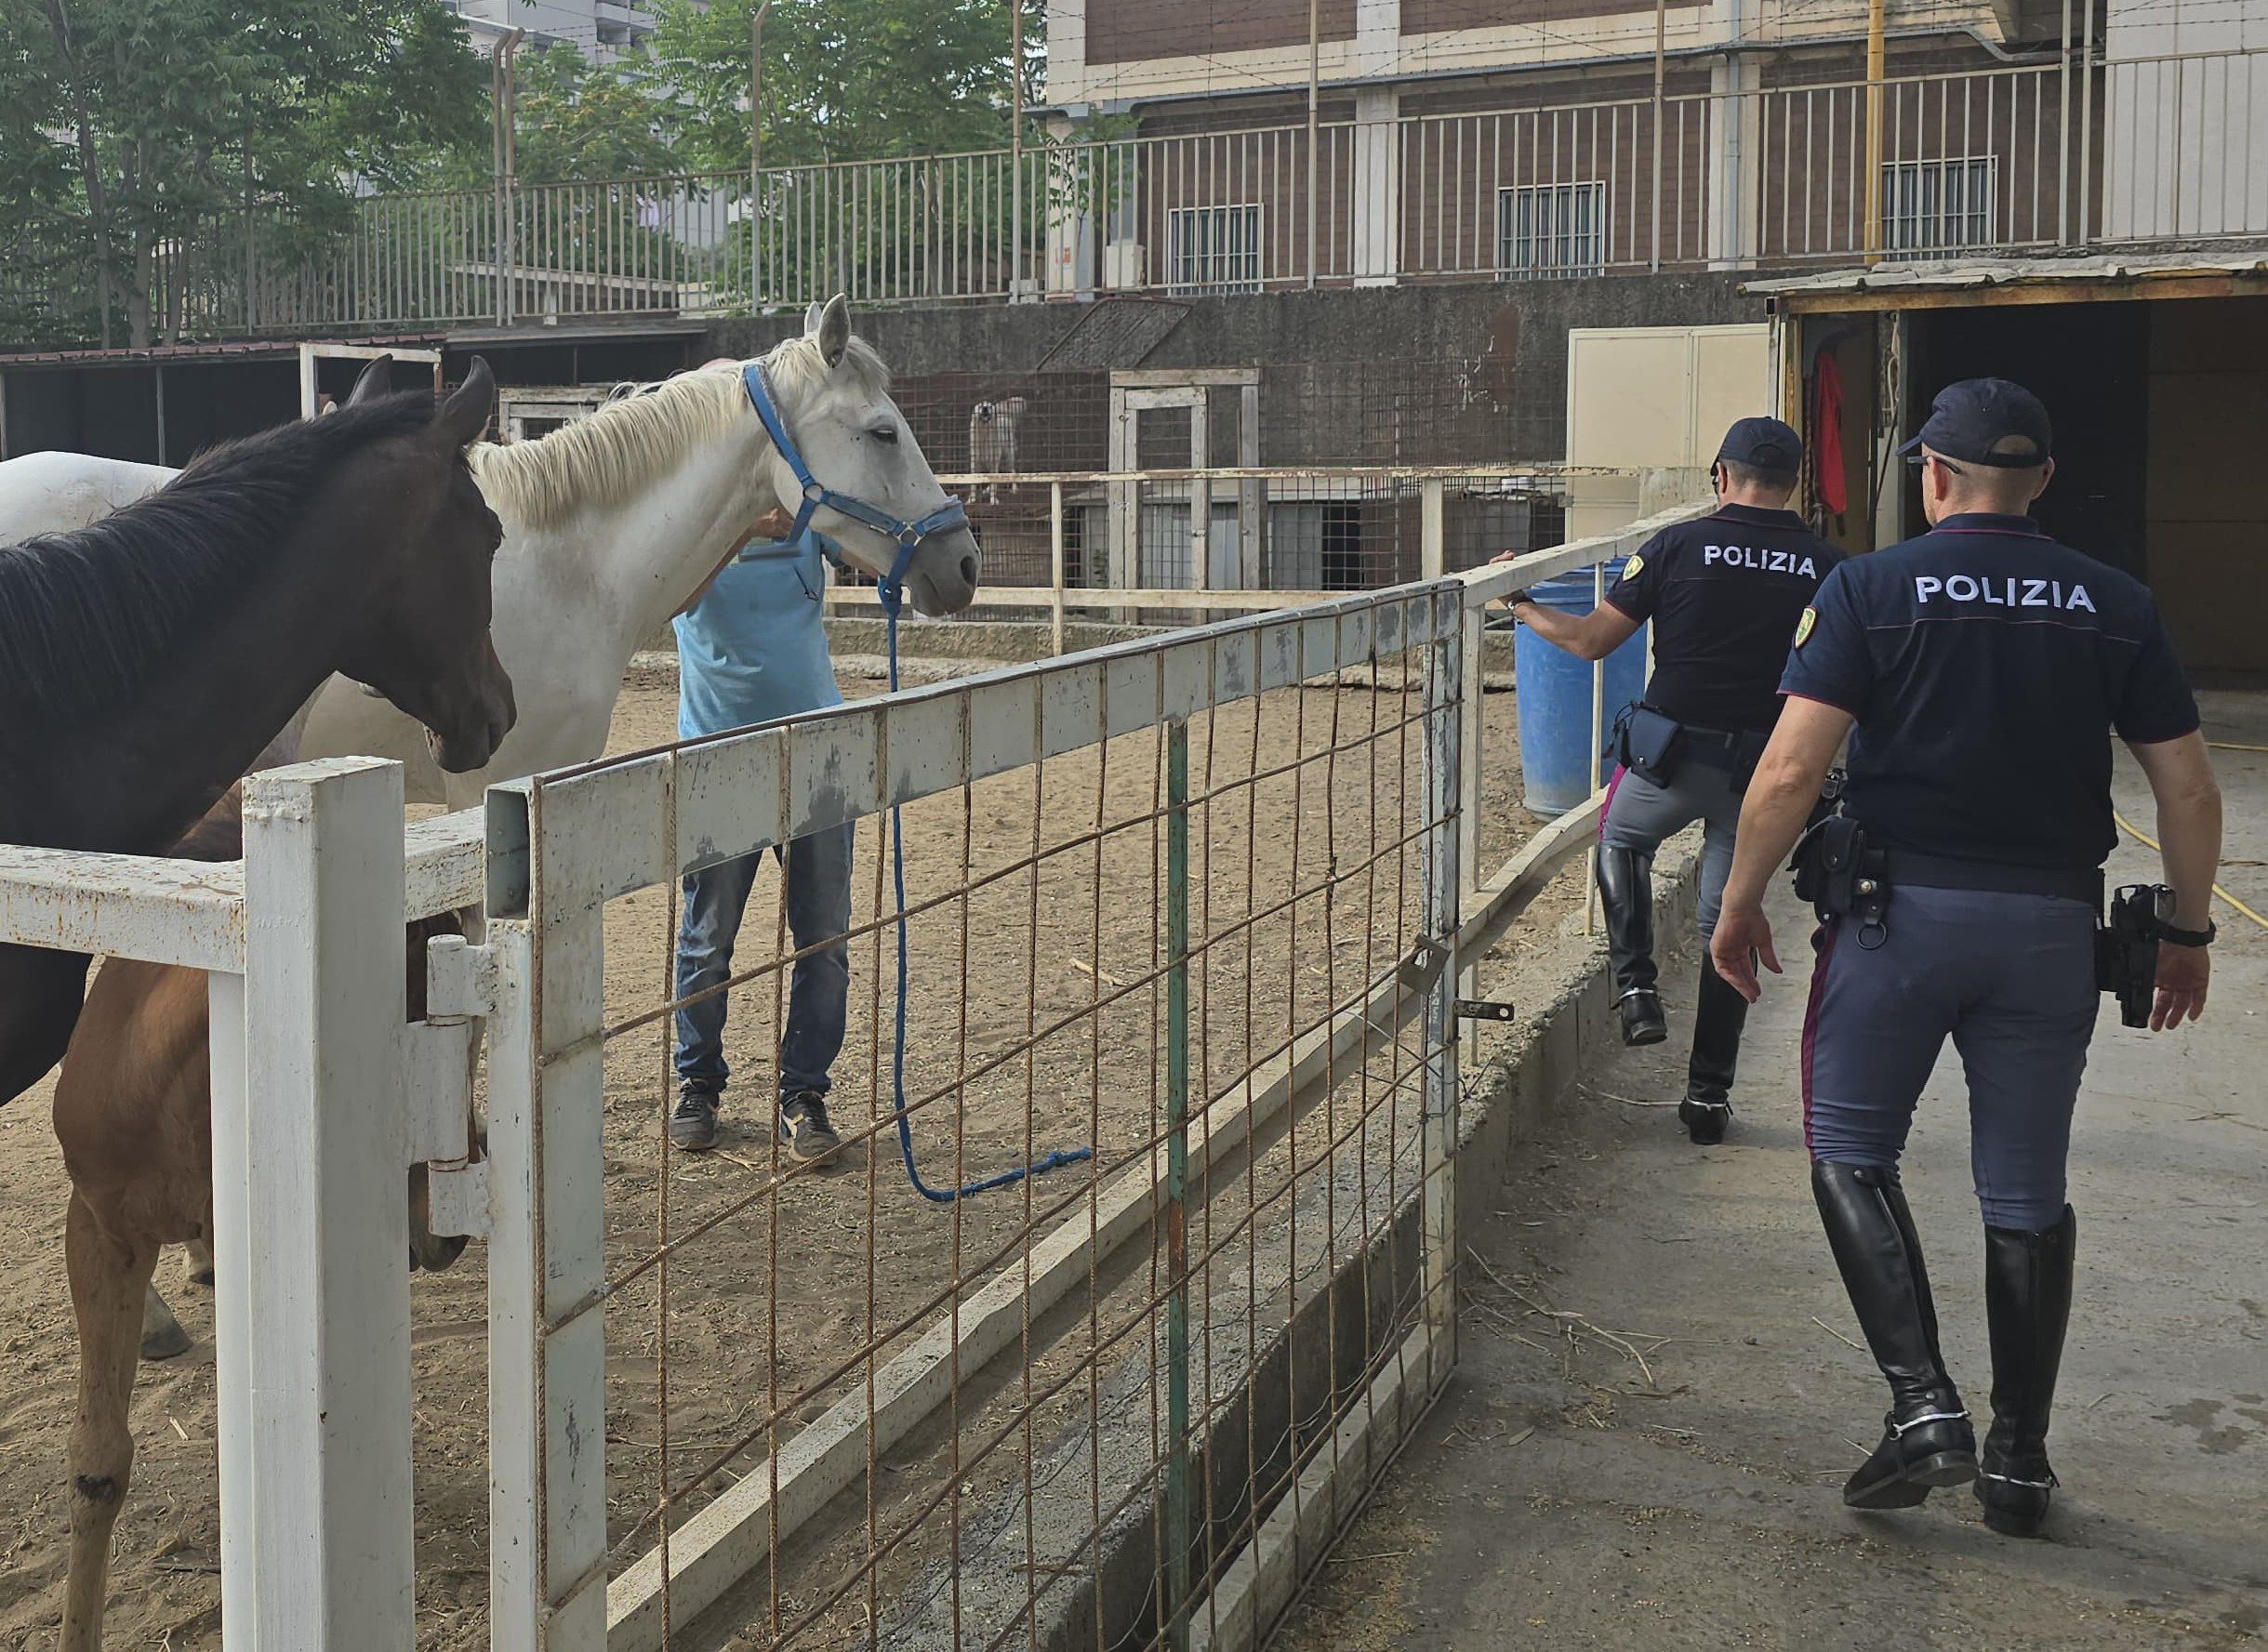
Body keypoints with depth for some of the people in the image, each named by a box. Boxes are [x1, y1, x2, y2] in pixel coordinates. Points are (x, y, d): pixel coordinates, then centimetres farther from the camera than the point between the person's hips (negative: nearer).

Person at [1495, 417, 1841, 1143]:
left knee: (1620, 841, 29)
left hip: (1673, 756, -2)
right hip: (1765, 772, 2)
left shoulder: (1679, 546, -5)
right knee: (1729, 924, 13)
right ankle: (1709, 1092, 16)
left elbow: (1591, 640, -3)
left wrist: (1524, 607, 11)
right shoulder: (1827, 566, 1)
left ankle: (1636, 987, 13)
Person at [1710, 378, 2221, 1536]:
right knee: (2026, 1196, 12)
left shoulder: (1870, 588, -5)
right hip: (2053, 926, 3)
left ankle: (1923, 1402, -3)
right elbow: (2189, 792, 4)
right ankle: (2020, 1461, 18)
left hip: (1902, 911, -3)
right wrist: (2188, 931, 16)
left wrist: (1740, 903, -1)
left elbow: (1790, 769, -12)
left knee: (1850, 1150, 11)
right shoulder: (2114, 605, 4)